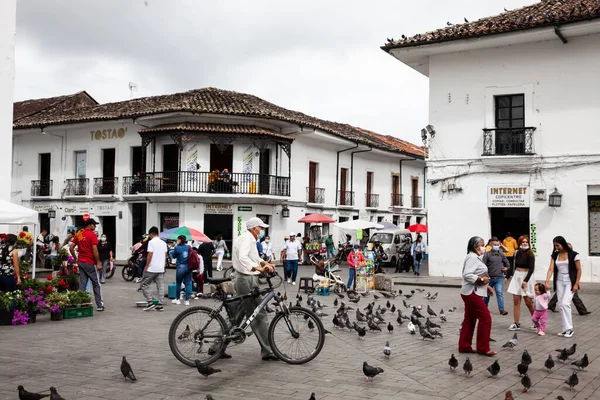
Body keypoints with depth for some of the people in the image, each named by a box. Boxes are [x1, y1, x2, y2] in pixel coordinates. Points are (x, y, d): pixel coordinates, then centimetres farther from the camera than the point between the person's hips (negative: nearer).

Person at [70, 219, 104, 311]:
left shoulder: (78, 234, 8)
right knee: (96, 284, 4)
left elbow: (71, 248, 9)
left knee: (82, 284, 9)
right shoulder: (92, 235, -12)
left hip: (81, 262, 6)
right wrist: (98, 263, -12)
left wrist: (76, 258, 17)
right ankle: (99, 305, 7)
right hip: (90, 263, -6)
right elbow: (95, 250, -17)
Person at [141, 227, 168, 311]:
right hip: (161, 269, 6)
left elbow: (150, 255, -14)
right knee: (161, 286, 6)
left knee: (144, 285, 5)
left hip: (151, 269, -6)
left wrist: (146, 266, -9)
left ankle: (150, 302, -2)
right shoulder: (163, 243, 10)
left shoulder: (151, 242, -10)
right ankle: (160, 305, 5)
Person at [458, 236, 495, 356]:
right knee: (485, 318, -8)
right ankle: (483, 348, -1)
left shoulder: (475, 258, 19)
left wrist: (487, 287, 15)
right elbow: (467, 275, -25)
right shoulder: (472, 257, -15)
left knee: (470, 320, 11)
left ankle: (464, 346, 15)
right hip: (472, 293, -11)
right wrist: (481, 279, -22)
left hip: (472, 293, 11)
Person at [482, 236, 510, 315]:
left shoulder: (501, 254, 5)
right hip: (489, 278, -1)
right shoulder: (487, 254, -7)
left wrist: (506, 268, 2)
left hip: (499, 278, 1)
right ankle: (484, 307, 35)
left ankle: (501, 309, -12)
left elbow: (507, 263, 22)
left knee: (499, 293, -9)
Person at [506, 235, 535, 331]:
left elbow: (531, 269, -15)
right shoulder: (517, 253, 7)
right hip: (516, 277, 5)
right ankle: (516, 324, 5)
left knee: (528, 302, -1)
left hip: (526, 277, -5)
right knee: (516, 301, 1)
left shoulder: (530, 255, -9)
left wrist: (525, 280, -23)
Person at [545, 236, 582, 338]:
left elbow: (579, 270, -6)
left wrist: (576, 284, -11)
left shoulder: (573, 255, -8)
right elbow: (551, 269, -3)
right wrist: (547, 281, -16)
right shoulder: (555, 255, 4)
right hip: (559, 282, 5)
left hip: (570, 282, -5)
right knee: (561, 306, 5)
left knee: (565, 303, -17)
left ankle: (569, 328, -9)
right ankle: (565, 329, 13)